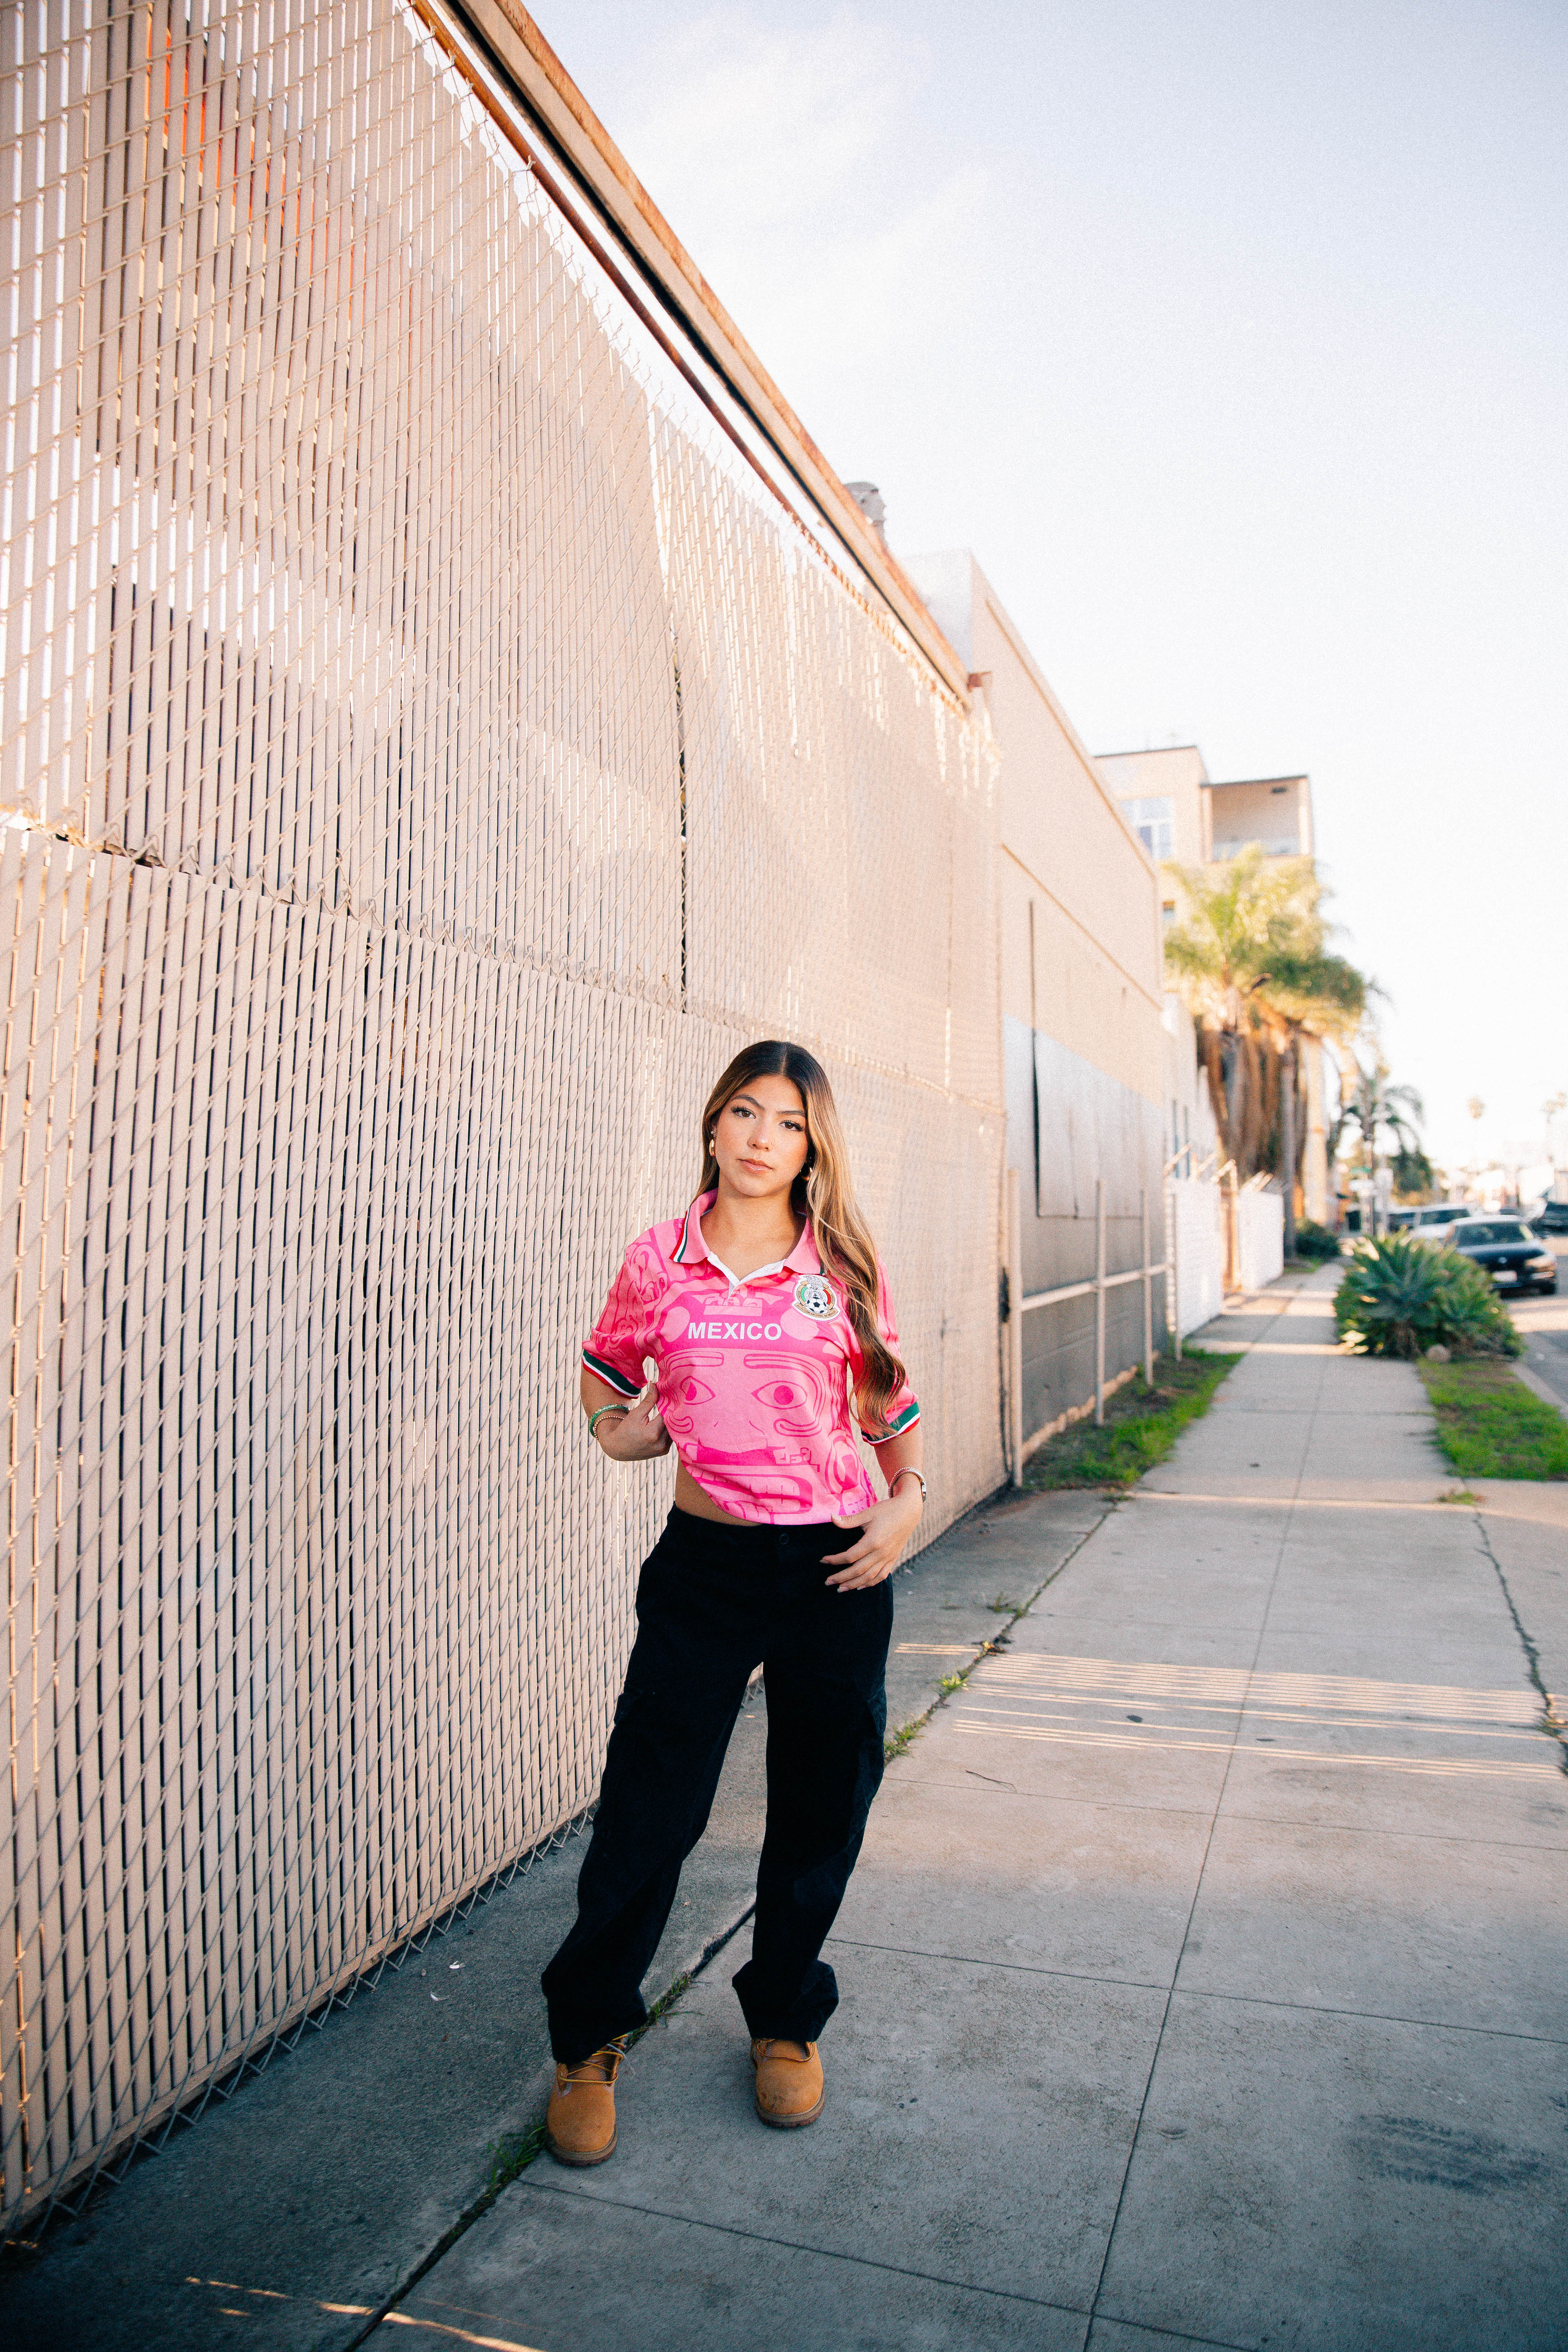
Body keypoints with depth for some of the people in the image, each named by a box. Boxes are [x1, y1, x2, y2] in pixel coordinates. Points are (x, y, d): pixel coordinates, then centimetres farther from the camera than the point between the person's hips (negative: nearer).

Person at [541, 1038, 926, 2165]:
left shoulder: (844, 1266, -1)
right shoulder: (659, 1261, -1)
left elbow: (890, 1398, 10)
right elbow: (606, 1368, 16)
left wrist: (908, 1501, -3)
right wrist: (619, 1427, -2)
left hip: (835, 1566, 1)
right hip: (704, 1564, 0)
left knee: (820, 1811, 13)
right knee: (648, 1808, 3)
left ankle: (785, 2019, 38)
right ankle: (589, 2040, 27)